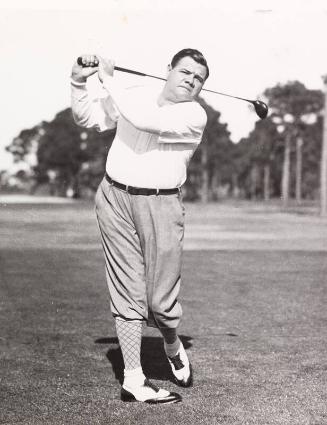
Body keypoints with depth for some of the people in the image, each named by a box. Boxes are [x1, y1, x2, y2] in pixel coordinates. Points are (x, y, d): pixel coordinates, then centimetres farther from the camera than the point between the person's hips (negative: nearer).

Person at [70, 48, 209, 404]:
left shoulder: (194, 115, -5)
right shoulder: (134, 94, 10)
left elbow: (143, 120, -19)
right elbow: (87, 117, 20)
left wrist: (109, 79, -10)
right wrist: (79, 82, 4)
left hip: (161, 206, -2)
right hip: (115, 198, 2)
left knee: (160, 302, -4)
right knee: (127, 294, 0)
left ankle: (173, 348, 30)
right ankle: (133, 380, 5)